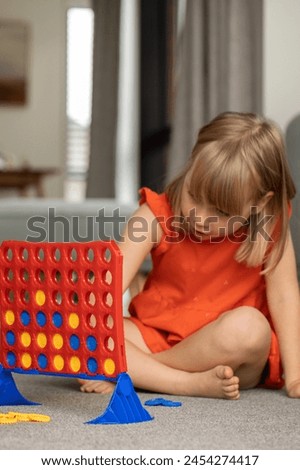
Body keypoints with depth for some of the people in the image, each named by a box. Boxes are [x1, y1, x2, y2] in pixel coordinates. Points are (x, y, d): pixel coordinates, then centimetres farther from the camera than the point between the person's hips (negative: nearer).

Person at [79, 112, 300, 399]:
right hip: (156, 336, 1)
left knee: (247, 327, -37)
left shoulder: (270, 228, -11)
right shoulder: (157, 214, -11)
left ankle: (132, 372, -20)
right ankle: (193, 383, -31)